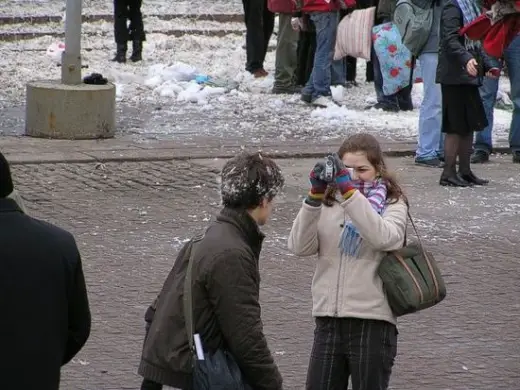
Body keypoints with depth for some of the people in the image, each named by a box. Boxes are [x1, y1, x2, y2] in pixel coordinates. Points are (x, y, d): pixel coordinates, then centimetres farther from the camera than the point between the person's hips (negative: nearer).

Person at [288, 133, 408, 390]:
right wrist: (315, 196, -13)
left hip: (372, 322, -3)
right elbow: (299, 247, -4)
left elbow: (383, 238, -20)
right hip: (329, 320, 3)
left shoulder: (392, 205, 3)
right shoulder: (329, 203, 10)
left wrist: (350, 191, -25)